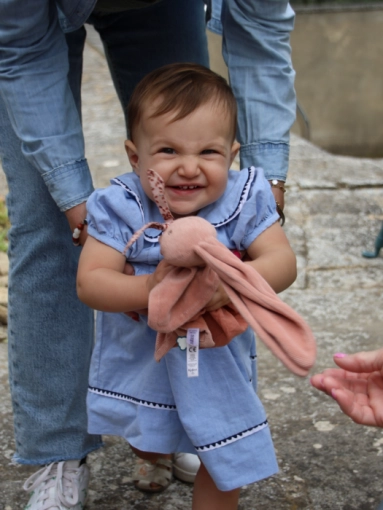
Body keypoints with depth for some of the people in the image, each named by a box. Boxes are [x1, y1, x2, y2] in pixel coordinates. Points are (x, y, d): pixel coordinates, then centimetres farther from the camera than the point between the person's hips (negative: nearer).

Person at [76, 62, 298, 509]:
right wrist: (148, 290, -45)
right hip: (140, 355, 1)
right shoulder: (120, 208, -23)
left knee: (225, 458, 10)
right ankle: (149, 455, 65)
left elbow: (283, 262, -26)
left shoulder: (244, 200, -20)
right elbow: (89, 282, -28)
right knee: (145, 437, 28)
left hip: (217, 359, -1)